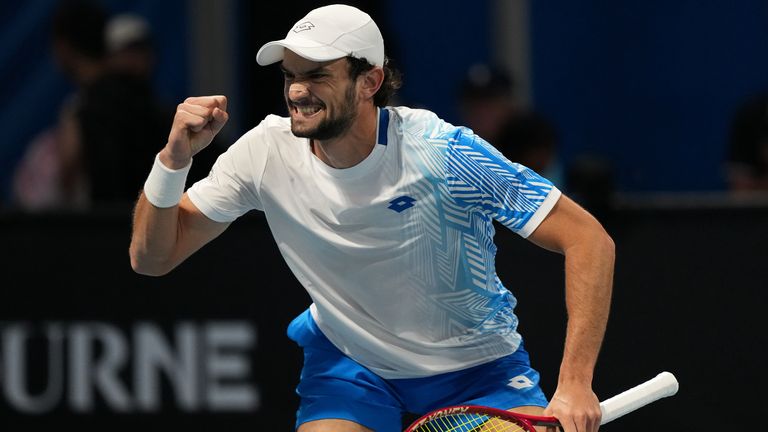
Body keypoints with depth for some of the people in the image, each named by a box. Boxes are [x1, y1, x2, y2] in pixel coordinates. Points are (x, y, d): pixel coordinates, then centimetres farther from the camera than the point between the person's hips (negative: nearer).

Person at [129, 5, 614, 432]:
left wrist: (575, 383, -34)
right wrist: (174, 160, -27)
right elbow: (151, 257, -8)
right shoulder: (266, 152, -16)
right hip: (351, 360, 2)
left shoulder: (440, 151, -27)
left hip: (477, 366, -2)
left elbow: (589, 240, -27)